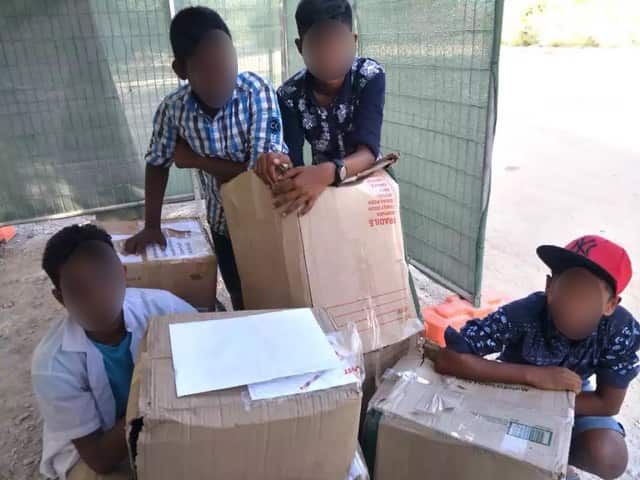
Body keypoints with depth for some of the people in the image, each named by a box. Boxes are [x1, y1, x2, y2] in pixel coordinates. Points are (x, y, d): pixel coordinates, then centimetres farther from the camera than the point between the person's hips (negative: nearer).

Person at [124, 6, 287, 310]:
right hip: (223, 221, 3)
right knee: (240, 299, 19)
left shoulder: (258, 92, -25)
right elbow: (157, 164, 1)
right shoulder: (173, 108, -16)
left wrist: (196, 160, -19)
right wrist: (151, 226, -5)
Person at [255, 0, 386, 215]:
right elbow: (294, 162, -19)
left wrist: (328, 173, -52)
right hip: (322, 184, 1)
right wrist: (277, 164, -44)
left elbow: (368, 151, -32)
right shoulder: (290, 95, -15)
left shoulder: (371, 76, -20)